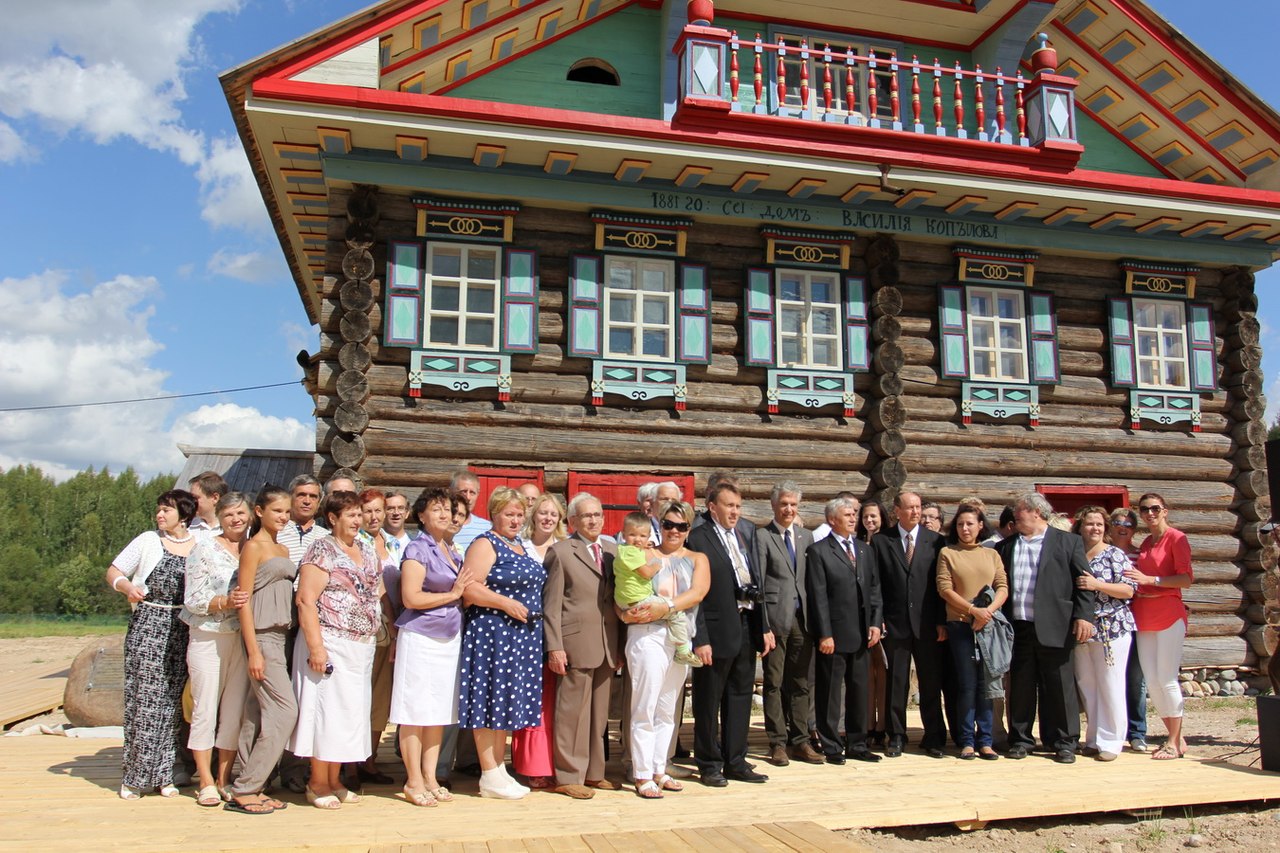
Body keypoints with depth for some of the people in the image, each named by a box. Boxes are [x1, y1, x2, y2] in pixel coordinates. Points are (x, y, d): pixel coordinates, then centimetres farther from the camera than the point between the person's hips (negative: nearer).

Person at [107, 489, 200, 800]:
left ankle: (163, 775, 11)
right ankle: (134, 776, 5)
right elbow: (113, 571, 9)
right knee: (143, 698, -5)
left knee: (172, 700, 3)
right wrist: (127, 586, -12)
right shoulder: (148, 541, 4)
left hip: (183, 630, 1)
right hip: (148, 625, -1)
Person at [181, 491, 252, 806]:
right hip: (207, 638, -3)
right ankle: (207, 783, 10)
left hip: (243, 638, 4)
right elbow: (193, 599, -7)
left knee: (235, 712, 4)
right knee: (206, 710, -1)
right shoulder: (204, 549, -1)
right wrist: (226, 602, -20)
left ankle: (225, 779, 15)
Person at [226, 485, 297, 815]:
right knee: (285, 710, -10)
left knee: (258, 713, 9)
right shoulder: (254, 546, -7)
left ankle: (248, 788, 14)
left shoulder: (282, 549, 17)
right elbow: (243, 599, -12)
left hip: (279, 636, 8)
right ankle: (244, 790, -3)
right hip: (261, 637, -8)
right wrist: (253, 651, -17)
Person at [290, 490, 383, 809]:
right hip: (332, 644, -7)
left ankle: (334, 780, 21)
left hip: (363, 647, 7)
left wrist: (377, 635, 11)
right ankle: (318, 784, 10)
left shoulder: (367, 550, 14)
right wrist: (315, 646, -20)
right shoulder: (322, 551, -9)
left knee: (350, 712, 10)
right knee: (328, 710, -3)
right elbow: (306, 600, -15)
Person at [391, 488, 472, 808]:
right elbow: (410, 598, -15)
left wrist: (464, 593, 6)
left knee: (439, 712, 10)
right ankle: (414, 782, 7)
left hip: (450, 638, 7)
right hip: (420, 637, -7)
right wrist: (452, 594, -10)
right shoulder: (418, 549, -7)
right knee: (416, 712, -1)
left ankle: (430, 777, 18)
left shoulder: (451, 551, 15)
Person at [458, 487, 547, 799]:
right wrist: (507, 604, -20)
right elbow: (469, 588, -18)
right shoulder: (486, 544, -8)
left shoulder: (521, 546, 17)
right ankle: (490, 778, 3)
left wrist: (535, 611, 15)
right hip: (493, 631, -9)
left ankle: (500, 771, 19)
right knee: (491, 700, -3)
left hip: (523, 634, 9)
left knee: (507, 701, 12)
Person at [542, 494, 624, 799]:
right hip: (576, 644, -5)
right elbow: (551, 605, -5)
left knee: (600, 714, 13)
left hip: (608, 645, 6)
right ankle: (569, 777, 11)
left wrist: (619, 644, 11)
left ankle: (594, 773, 24)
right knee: (573, 713, 0)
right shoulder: (560, 552, -2)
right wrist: (554, 647, -11)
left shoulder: (612, 550, 12)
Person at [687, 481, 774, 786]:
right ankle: (709, 765, 19)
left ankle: (735, 762, 27)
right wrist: (700, 639, -18)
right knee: (709, 702, 6)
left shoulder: (742, 537, 12)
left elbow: (755, 584, 15)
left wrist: (764, 627, 11)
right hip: (717, 633, -7)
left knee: (740, 698, 15)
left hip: (747, 631, 7)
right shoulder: (698, 539, -11)